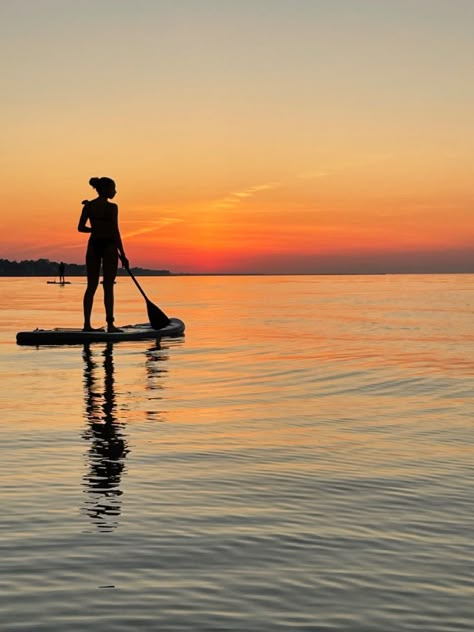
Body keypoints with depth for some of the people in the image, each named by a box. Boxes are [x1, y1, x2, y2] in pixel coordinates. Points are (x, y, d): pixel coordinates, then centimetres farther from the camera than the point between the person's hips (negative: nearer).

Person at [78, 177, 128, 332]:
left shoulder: (88, 206, 3)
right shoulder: (112, 207, -11)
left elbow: (80, 227, 3)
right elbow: (115, 232, -12)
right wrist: (122, 255, -8)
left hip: (93, 245, 5)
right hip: (109, 246, -4)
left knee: (91, 286, 9)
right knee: (108, 287, 0)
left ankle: (87, 323, 6)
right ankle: (110, 324, 0)